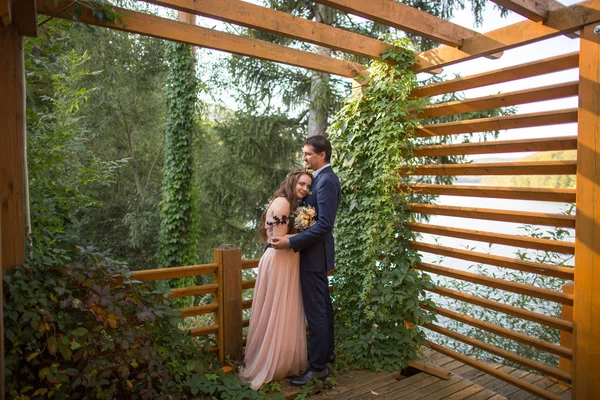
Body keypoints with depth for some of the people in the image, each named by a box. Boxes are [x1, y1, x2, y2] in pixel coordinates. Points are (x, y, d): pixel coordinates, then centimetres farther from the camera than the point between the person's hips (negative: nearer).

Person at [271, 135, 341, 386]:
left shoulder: (326, 180, -18)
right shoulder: (322, 178, 11)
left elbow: (324, 224, -25)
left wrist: (291, 243, -25)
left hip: (314, 254, -10)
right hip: (317, 252, 10)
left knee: (315, 311, -1)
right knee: (323, 306, 20)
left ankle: (318, 367, 12)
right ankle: (327, 352, 35)